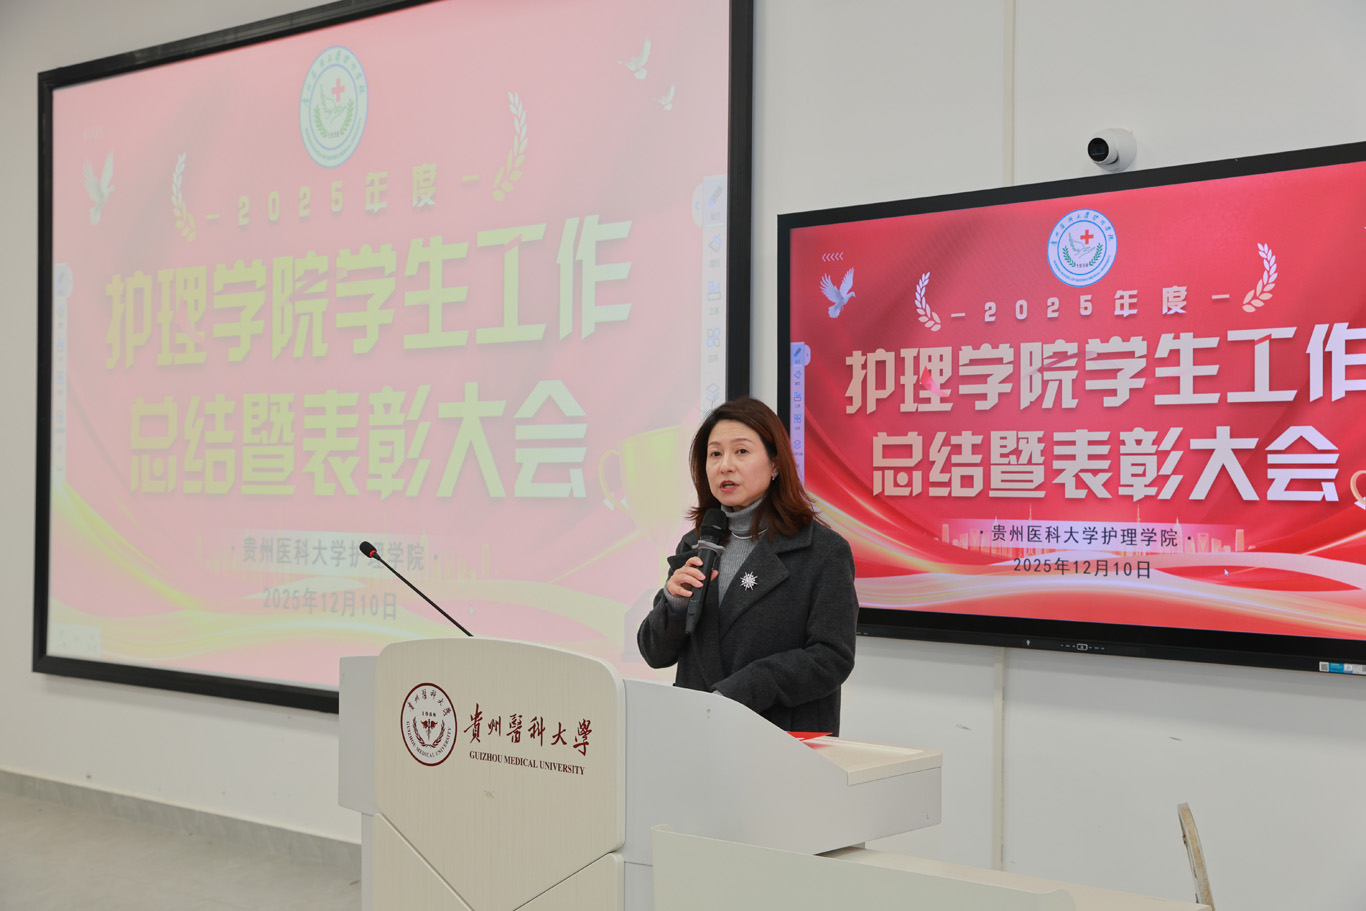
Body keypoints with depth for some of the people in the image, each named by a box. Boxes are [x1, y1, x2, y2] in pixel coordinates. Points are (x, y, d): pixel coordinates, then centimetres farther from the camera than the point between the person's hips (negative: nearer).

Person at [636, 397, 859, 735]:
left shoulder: (824, 551, -1)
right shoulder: (694, 547, 16)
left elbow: (832, 659, -7)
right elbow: (655, 654, 17)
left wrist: (732, 695, -14)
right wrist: (673, 602, -4)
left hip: (785, 744, -3)